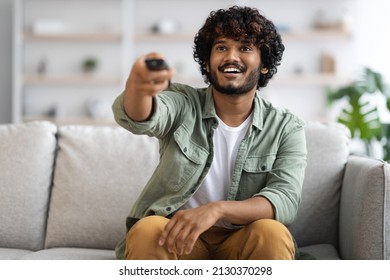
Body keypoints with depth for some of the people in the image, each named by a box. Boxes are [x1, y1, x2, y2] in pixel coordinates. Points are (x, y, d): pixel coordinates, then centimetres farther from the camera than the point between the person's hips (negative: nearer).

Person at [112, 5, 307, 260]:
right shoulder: (183, 104, -3)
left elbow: (285, 200, -14)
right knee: (147, 230, -33)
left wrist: (217, 209, -32)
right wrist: (138, 85, -52)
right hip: (178, 236, 0)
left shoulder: (287, 128, 0)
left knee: (272, 232, -31)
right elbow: (139, 118, -26)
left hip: (242, 242, 1)